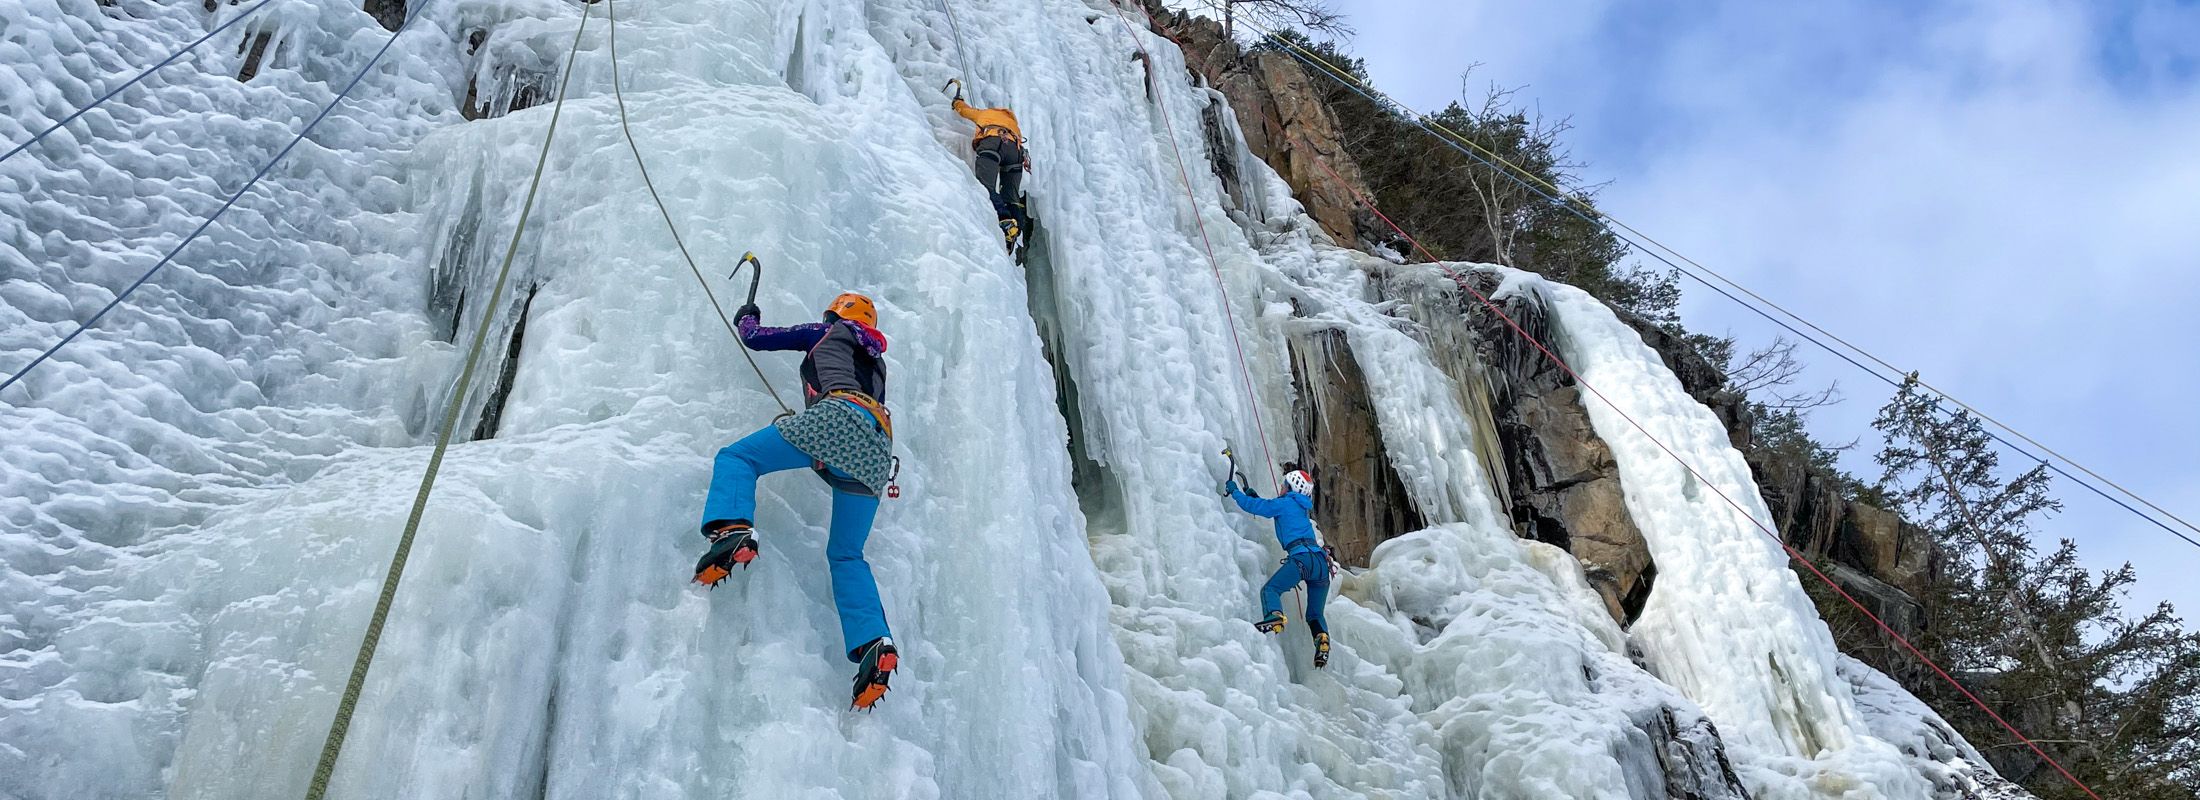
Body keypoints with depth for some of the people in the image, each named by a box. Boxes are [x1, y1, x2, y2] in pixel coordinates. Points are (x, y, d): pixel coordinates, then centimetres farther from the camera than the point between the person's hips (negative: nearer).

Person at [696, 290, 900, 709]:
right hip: (876, 446, 6)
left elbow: (755, 337, 29)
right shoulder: (876, 361, 39)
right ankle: (874, 643, -13)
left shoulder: (826, 334, 26)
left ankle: (733, 530, -29)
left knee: (737, 457, 3)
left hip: (838, 415, -5)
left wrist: (747, 317, 52)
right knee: (846, 554, 9)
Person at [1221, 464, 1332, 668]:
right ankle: (1322, 640, -16)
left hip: (1302, 557, -7)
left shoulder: (1285, 503, 7)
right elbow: (1272, 509, 46)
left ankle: (1274, 617, -40)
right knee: (1315, 614, 12)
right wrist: (1254, 496, 45)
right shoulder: (1302, 508, 29)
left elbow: (1253, 506, 6)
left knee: (1270, 589, -11)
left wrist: (1234, 491, 21)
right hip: (1321, 561, 7)